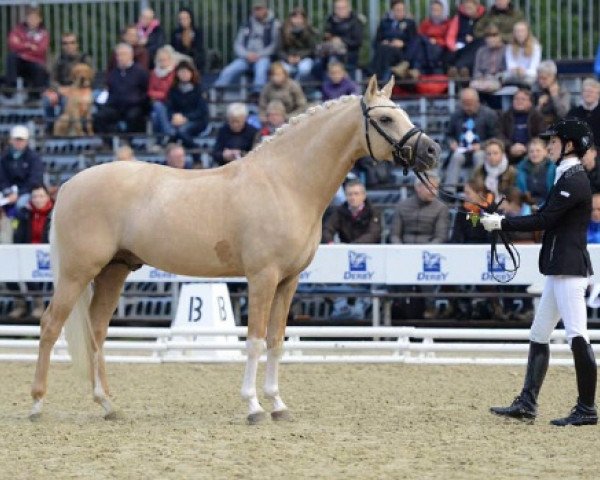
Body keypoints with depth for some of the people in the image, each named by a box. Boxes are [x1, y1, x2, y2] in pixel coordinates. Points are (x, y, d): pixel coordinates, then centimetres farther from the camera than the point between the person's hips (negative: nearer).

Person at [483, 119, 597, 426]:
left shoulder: (573, 181, -14)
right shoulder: (568, 178, 18)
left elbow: (542, 220, -18)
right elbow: (548, 220, 17)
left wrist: (501, 223, -11)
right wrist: (502, 222, 11)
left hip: (569, 269, -11)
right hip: (559, 270, 11)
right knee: (538, 335, 13)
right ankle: (527, 404, 15)